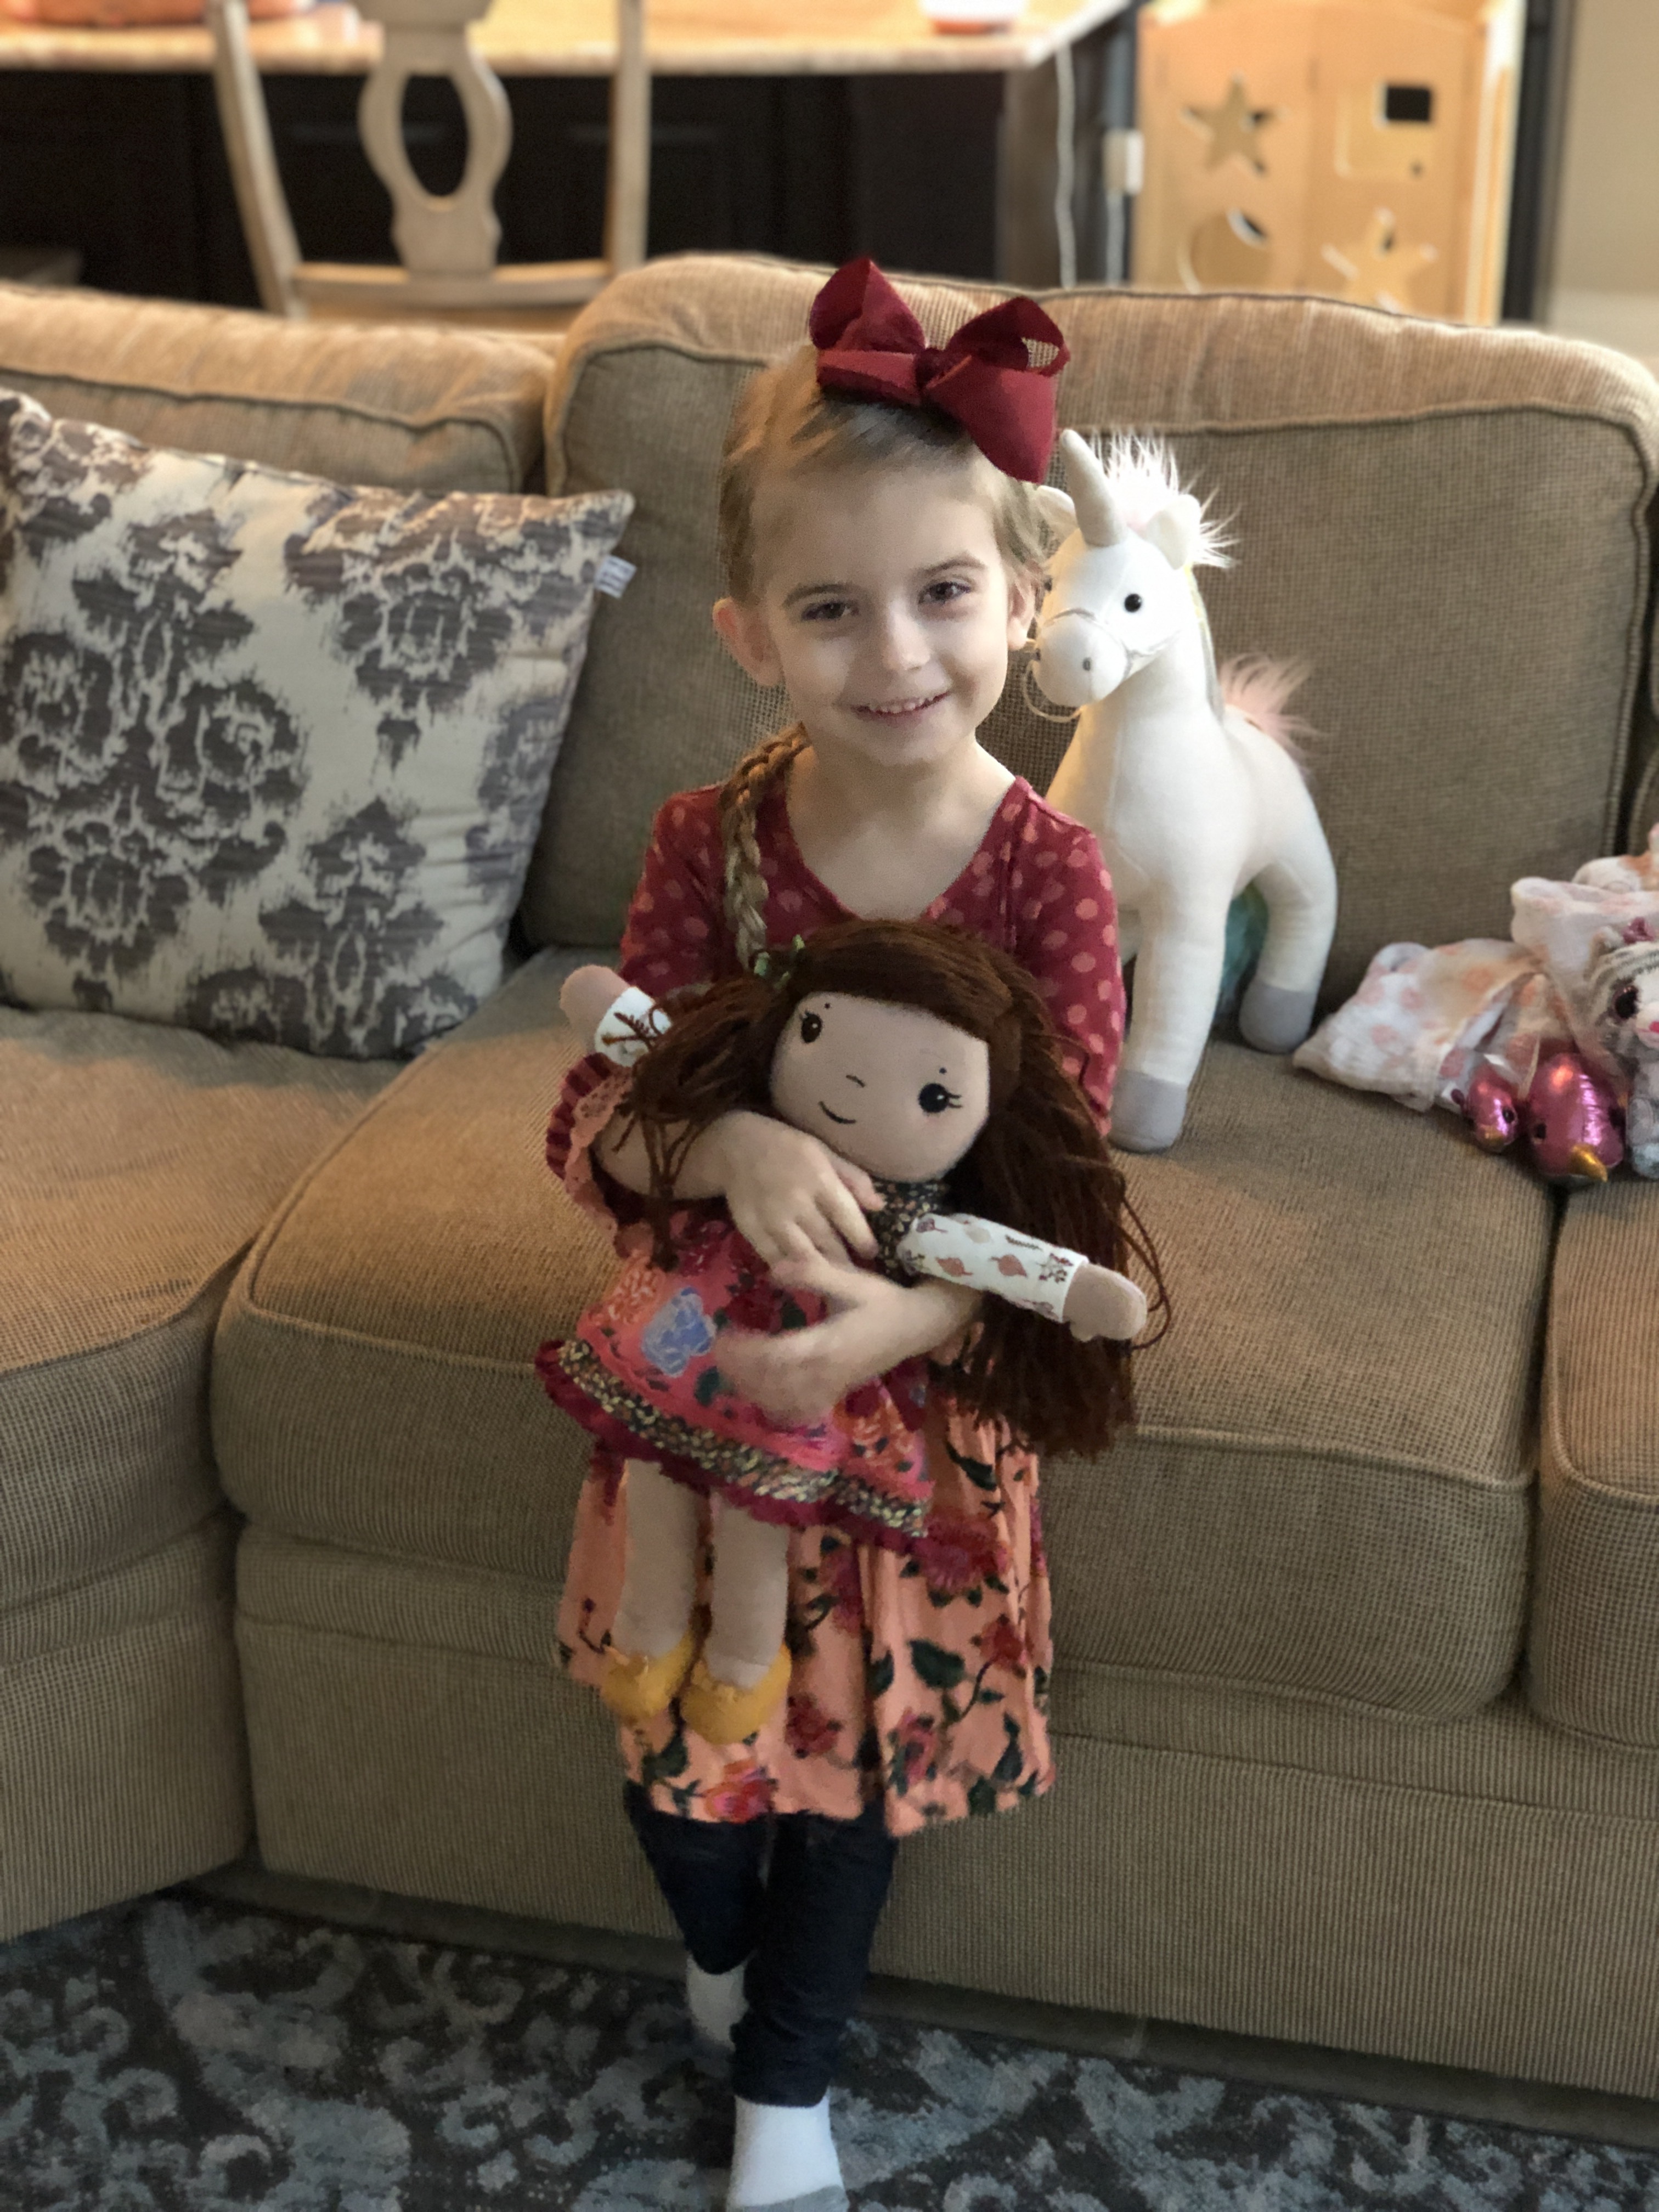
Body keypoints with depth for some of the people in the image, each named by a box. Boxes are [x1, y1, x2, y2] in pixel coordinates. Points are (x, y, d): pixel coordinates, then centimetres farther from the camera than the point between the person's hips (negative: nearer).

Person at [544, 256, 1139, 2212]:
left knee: (853, 1752, 8)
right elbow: (590, 1114, -10)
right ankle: (726, 1961, 46)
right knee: (672, 1725, 8)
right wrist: (727, 1143, -33)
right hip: (704, 1345, 2)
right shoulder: (711, 840, -12)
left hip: (918, 1379, -1)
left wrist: (909, 1319, -33)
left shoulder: (1047, 873, -17)